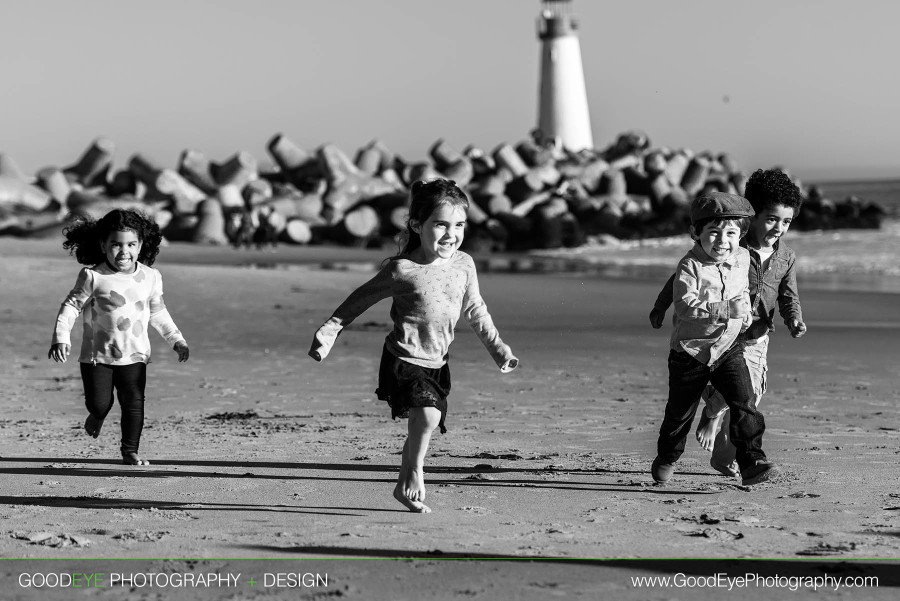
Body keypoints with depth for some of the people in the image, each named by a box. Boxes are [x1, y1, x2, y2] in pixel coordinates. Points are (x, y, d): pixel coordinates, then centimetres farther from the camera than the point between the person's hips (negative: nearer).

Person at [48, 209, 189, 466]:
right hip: (97, 354, -2)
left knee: (134, 402, -4)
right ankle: (98, 415, 38)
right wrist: (60, 337, -15)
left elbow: (158, 312, 15)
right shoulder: (93, 277, -11)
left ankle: (130, 451, 11)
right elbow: (72, 305, -4)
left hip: (134, 354, 2)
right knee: (99, 403, 1)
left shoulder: (151, 278, 0)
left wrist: (176, 339, 13)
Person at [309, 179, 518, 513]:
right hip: (404, 360, -5)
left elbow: (475, 311, 17)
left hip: (437, 363, 5)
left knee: (421, 428, 9)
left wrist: (498, 348, 18)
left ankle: (405, 488, 30)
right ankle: (415, 472, 0)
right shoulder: (401, 270, -14)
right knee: (428, 414, -24)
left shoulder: (464, 265, 1)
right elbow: (359, 301, -3)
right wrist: (328, 333, -3)